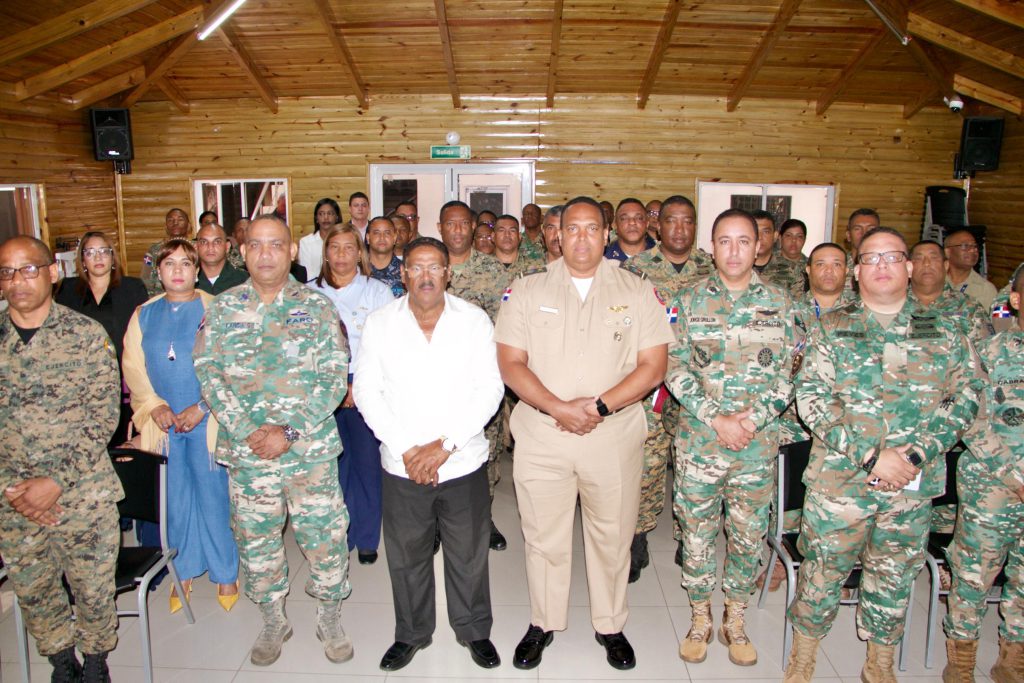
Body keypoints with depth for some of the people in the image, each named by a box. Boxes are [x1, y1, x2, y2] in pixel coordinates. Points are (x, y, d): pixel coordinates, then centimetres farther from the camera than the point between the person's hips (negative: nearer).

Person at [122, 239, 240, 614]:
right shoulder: (144, 314, 10)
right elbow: (133, 366, 8)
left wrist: (202, 407, -13)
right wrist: (154, 405, -5)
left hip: (206, 421, -3)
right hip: (164, 423, 3)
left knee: (213, 495, 0)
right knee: (174, 498, 10)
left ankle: (225, 573, 15)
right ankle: (184, 572, 25)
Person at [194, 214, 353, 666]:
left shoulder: (316, 306, -1)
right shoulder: (222, 310, 4)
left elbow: (335, 377, -6)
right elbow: (208, 375, -1)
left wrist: (290, 431, -14)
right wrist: (247, 432, -12)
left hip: (311, 448, -2)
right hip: (246, 453, 2)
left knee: (324, 535, 6)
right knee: (255, 540, 14)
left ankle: (330, 618, 29)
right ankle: (272, 620, 36)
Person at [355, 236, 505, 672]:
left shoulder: (475, 321, -2)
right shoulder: (379, 323, 0)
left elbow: (490, 388, -7)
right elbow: (367, 391, -2)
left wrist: (445, 444, -14)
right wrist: (405, 449, -11)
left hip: (463, 462, -1)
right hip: (402, 467, 1)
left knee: (469, 554, 12)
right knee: (406, 556, 15)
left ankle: (474, 631, 36)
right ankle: (411, 633, 38)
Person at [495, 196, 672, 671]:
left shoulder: (636, 291, 3)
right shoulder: (527, 290, 3)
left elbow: (653, 366, -3)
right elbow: (510, 364, -3)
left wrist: (599, 406, -14)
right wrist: (558, 408, -15)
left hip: (614, 437, 0)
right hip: (541, 436, 0)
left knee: (612, 537, 12)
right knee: (544, 537, 12)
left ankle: (610, 626, 34)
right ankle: (543, 622, 33)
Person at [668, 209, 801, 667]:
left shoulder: (779, 303, 2)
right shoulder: (690, 301, -1)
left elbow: (789, 372, 1)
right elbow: (675, 370, -4)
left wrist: (753, 418, -13)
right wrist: (716, 418, -14)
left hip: (758, 443, 1)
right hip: (698, 439, -1)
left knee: (748, 535, 11)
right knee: (697, 531, 9)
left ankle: (735, 621, 31)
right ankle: (700, 620, 29)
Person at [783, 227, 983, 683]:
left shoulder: (944, 334, 7)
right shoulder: (831, 329, 0)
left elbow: (965, 397, 1)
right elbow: (811, 398, -8)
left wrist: (917, 454, -13)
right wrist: (870, 455, -17)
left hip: (914, 485, 2)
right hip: (839, 479, -2)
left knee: (895, 577, 16)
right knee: (823, 570, 8)